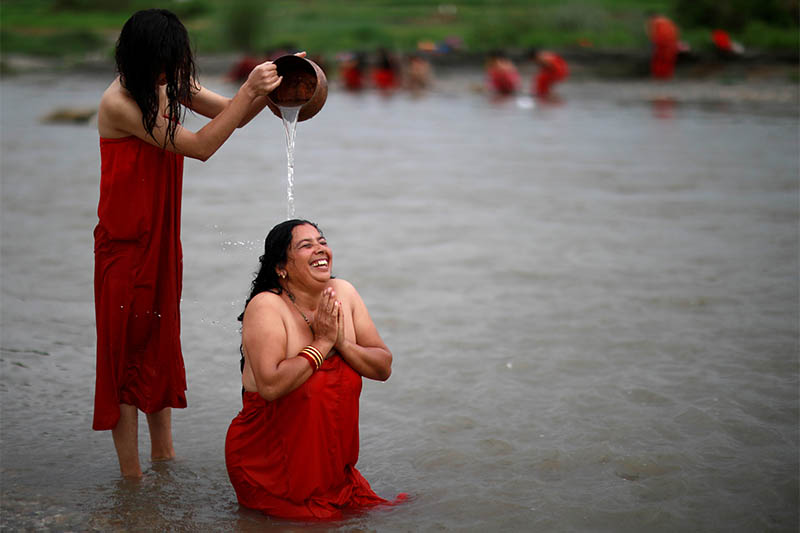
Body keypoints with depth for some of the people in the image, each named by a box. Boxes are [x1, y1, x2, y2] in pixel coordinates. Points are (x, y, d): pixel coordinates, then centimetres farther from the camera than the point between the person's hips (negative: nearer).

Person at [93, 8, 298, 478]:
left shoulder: (170, 86, 1)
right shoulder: (119, 104, -24)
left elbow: (234, 115, 10)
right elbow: (201, 146, -24)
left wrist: (269, 89, -9)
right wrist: (249, 90, -24)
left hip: (162, 237, 8)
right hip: (125, 243, -8)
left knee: (162, 340, 16)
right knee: (127, 347, 0)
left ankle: (163, 453, 30)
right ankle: (131, 472, 8)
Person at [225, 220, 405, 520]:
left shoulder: (343, 294, 0)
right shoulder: (266, 307, -18)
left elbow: (384, 368, 0)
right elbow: (270, 385, -32)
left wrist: (342, 343, -17)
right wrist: (322, 343, -23)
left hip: (332, 460, 6)